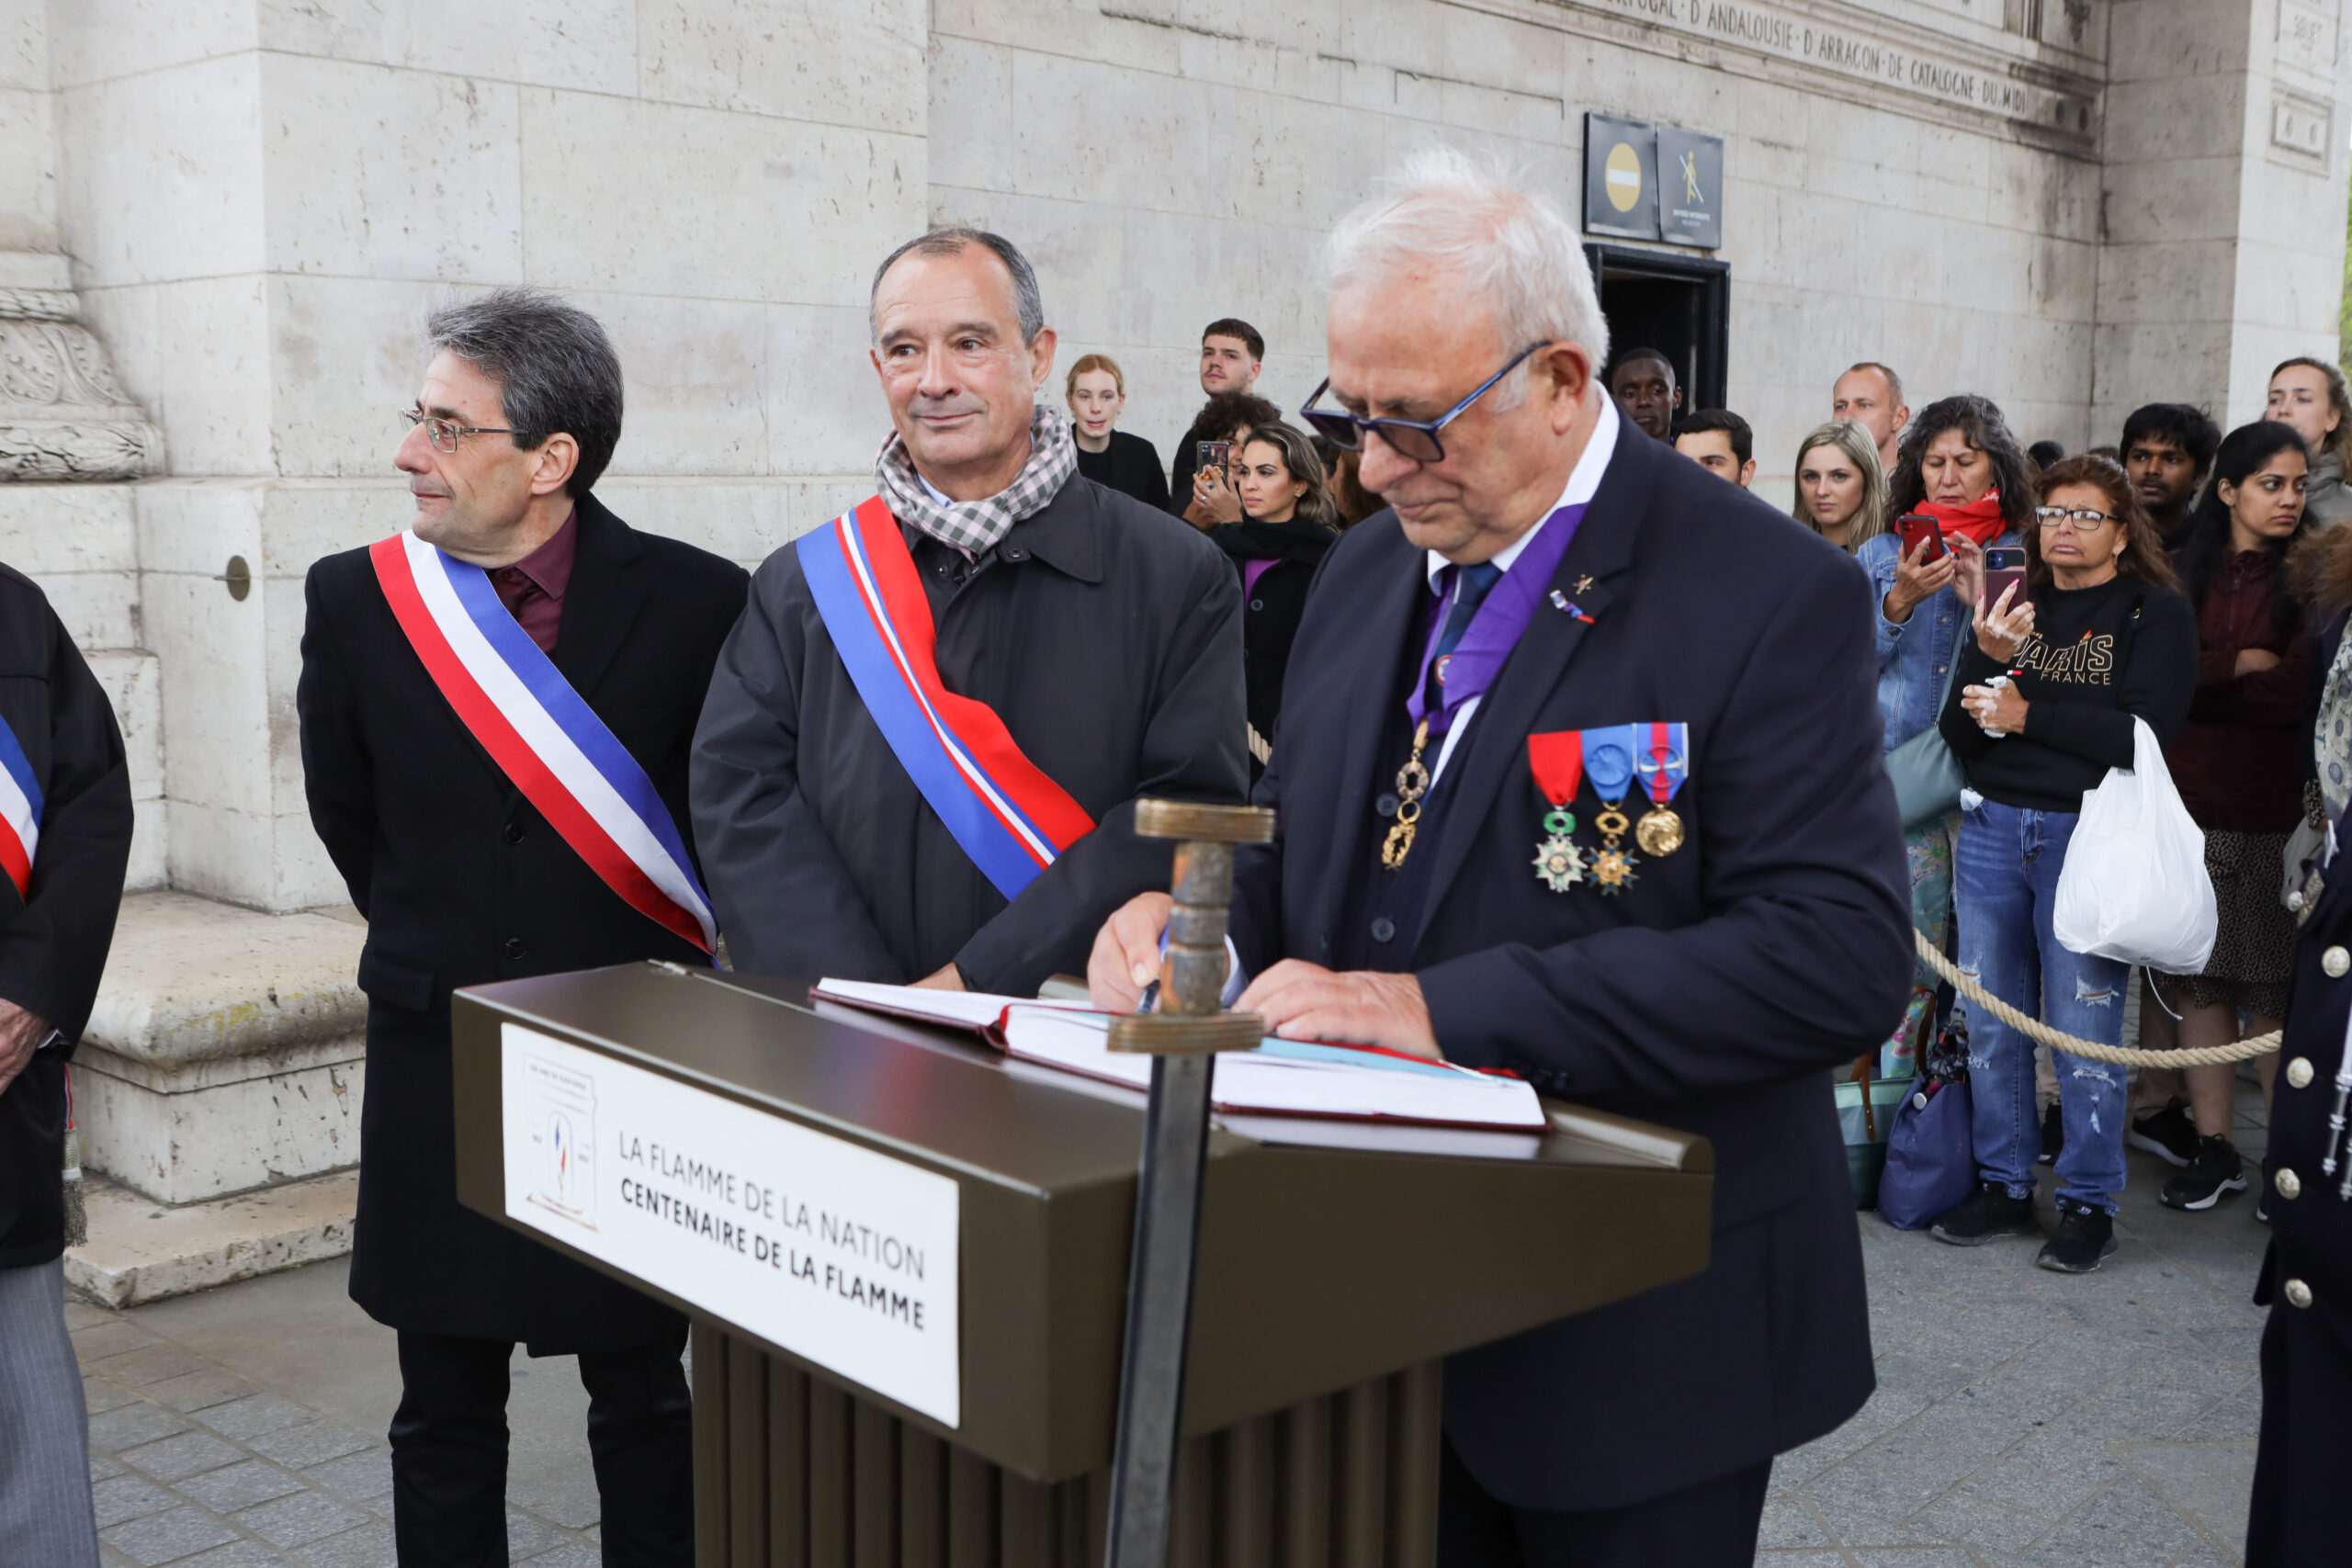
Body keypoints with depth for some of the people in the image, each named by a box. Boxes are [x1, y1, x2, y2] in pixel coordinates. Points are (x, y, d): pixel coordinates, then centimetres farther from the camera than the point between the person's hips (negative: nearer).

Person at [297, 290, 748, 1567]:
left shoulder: (695, 604, -12)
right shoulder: (354, 598, -3)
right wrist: (437, 949, 13)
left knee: (643, 1400, 13)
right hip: (436, 1058, 2)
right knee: (444, 1412, 14)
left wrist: (664, 965, 3)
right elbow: (345, 814, 11)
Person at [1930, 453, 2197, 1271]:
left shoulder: (2157, 614, 0)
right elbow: (1961, 737, 5)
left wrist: (2028, 715, -13)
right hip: (1992, 829, 4)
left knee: (2084, 1028, -1)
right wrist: (1984, 655, -12)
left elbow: (2144, 731, -14)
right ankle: (2003, 1184, 22)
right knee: (1991, 1020, 9)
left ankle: (2088, 1203, 12)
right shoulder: (2011, 607, 12)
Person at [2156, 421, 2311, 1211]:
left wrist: (2198, 680, -9)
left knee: (2275, 992, -1)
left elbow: (2296, 693, -11)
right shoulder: (2180, 573, 9)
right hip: (2187, 804, 3)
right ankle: (2215, 1149, 18)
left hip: (2273, 812, -3)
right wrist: (2239, 665, -9)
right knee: (2199, 980, 7)